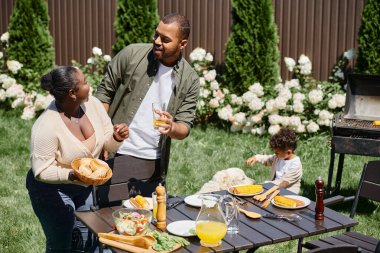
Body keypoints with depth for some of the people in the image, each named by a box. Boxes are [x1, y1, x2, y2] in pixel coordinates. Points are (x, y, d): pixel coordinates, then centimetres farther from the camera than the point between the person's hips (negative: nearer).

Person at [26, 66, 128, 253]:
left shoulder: (92, 104, -12)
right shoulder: (46, 127, -29)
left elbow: (107, 144, -2)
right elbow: (41, 171, -23)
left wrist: (116, 138, -25)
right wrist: (72, 175, -39)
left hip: (84, 187, 6)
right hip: (52, 189, -6)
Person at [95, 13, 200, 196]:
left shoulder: (190, 80, -1)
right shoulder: (132, 54, -5)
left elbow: (185, 127, 1)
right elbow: (104, 92, 1)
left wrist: (172, 127, -23)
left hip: (154, 165, 2)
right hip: (116, 155, -2)